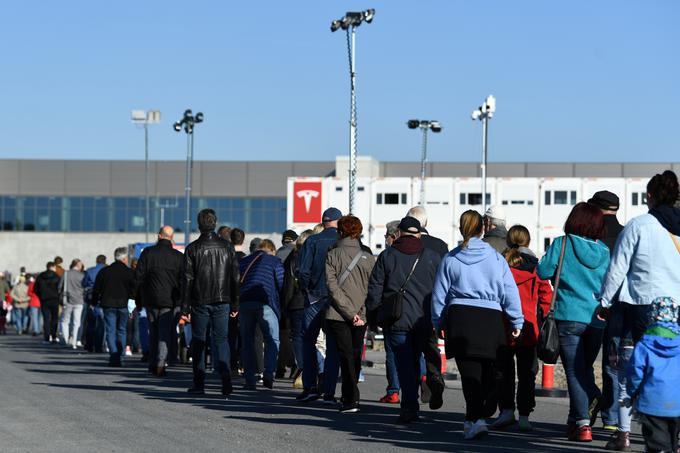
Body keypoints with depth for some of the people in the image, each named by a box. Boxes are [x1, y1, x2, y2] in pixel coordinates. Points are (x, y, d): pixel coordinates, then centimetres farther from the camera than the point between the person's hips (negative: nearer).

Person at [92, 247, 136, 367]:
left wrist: (95, 302, 18)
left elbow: (96, 289, 8)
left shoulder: (104, 271, 6)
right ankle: (119, 358, 10)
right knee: (121, 331, 13)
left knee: (111, 331, 1)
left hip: (108, 304, 0)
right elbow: (134, 290, -5)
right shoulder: (130, 272, -1)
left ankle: (114, 357, -13)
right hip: (123, 305, 0)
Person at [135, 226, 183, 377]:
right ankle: (160, 364, -14)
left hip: (150, 300, 2)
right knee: (165, 333, 0)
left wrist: (139, 299, 10)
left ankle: (152, 364, 17)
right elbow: (183, 280, 0)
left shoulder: (147, 252, 1)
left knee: (153, 332, 15)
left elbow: (138, 277, 2)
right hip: (169, 301, -1)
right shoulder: (178, 256, -1)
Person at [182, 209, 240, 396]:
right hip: (222, 302, 2)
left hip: (200, 302, -2)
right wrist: (234, 304, 11)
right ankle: (225, 377, -13)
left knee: (198, 342, 7)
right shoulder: (227, 247, 4)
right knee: (221, 340, 7)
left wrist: (185, 307, -3)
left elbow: (187, 280, -5)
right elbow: (235, 277, 5)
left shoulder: (192, 248, -4)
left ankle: (199, 384, 5)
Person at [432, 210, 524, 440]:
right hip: (491, 318, 1)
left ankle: (475, 419, -19)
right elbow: (510, 292, 5)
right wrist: (517, 321, 12)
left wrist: (437, 323, 19)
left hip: (460, 319, -1)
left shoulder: (451, 259, 4)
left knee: (469, 373, -4)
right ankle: (474, 418, 18)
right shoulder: (496, 258, 4)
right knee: (487, 372, 14)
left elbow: (439, 294, 9)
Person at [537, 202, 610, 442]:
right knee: (584, 367, 20)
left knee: (575, 371, 1)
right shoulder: (604, 251, 5)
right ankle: (592, 397, -8)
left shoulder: (562, 244, -5)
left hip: (569, 317, -3)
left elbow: (543, 271, -6)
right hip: (597, 320, 4)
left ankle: (582, 423, -6)